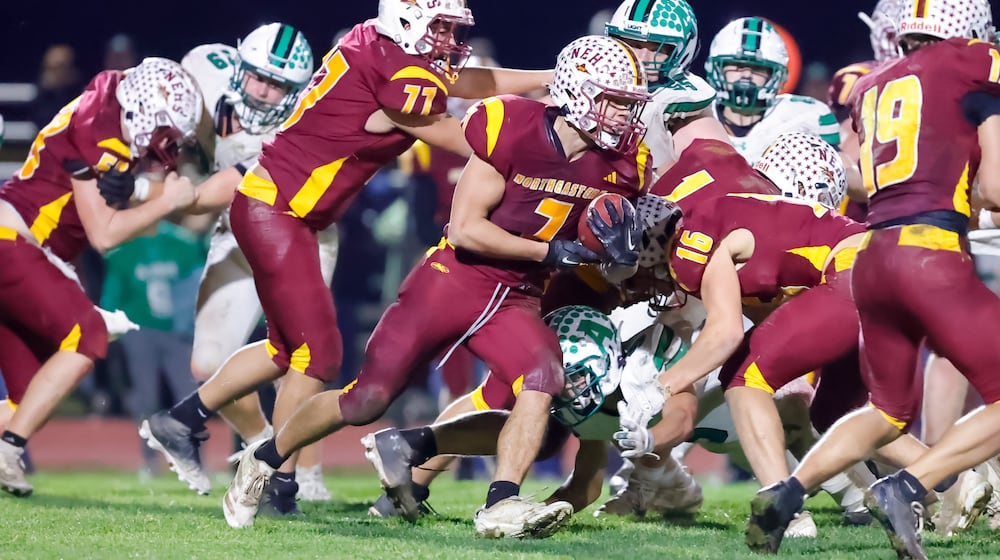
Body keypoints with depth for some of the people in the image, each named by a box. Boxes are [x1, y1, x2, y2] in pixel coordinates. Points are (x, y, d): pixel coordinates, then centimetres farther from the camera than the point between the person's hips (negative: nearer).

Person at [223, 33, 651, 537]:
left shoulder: (619, 164, -2)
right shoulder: (514, 133, -19)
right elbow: (465, 228, -18)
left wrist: (616, 243, -10)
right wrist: (551, 252, -20)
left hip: (516, 301, 5)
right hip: (455, 280, -5)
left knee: (543, 379, -26)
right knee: (367, 400, 0)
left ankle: (501, 507, -27)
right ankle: (263, 461, 22)